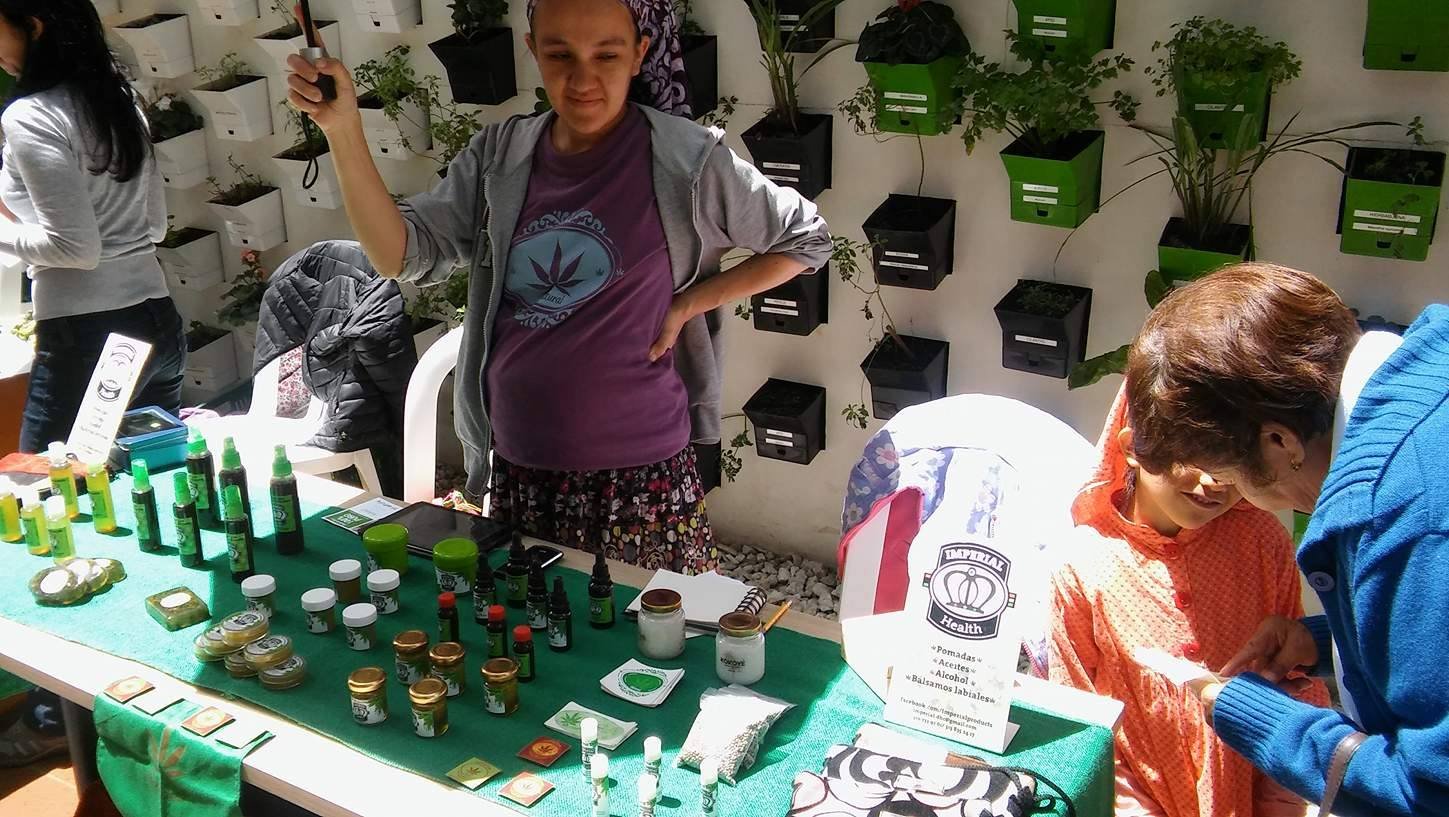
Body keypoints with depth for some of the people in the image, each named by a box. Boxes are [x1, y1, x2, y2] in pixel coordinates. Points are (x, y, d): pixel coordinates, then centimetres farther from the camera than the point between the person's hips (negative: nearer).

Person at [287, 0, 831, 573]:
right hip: (518, 473, 4)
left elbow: (806, 240, 1)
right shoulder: (500, 157, 2)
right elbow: (400, 255, -4)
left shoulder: (686, 161, -10)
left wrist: (690, 302, -7)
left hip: (641, 478, -4)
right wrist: (342, 129, -15)